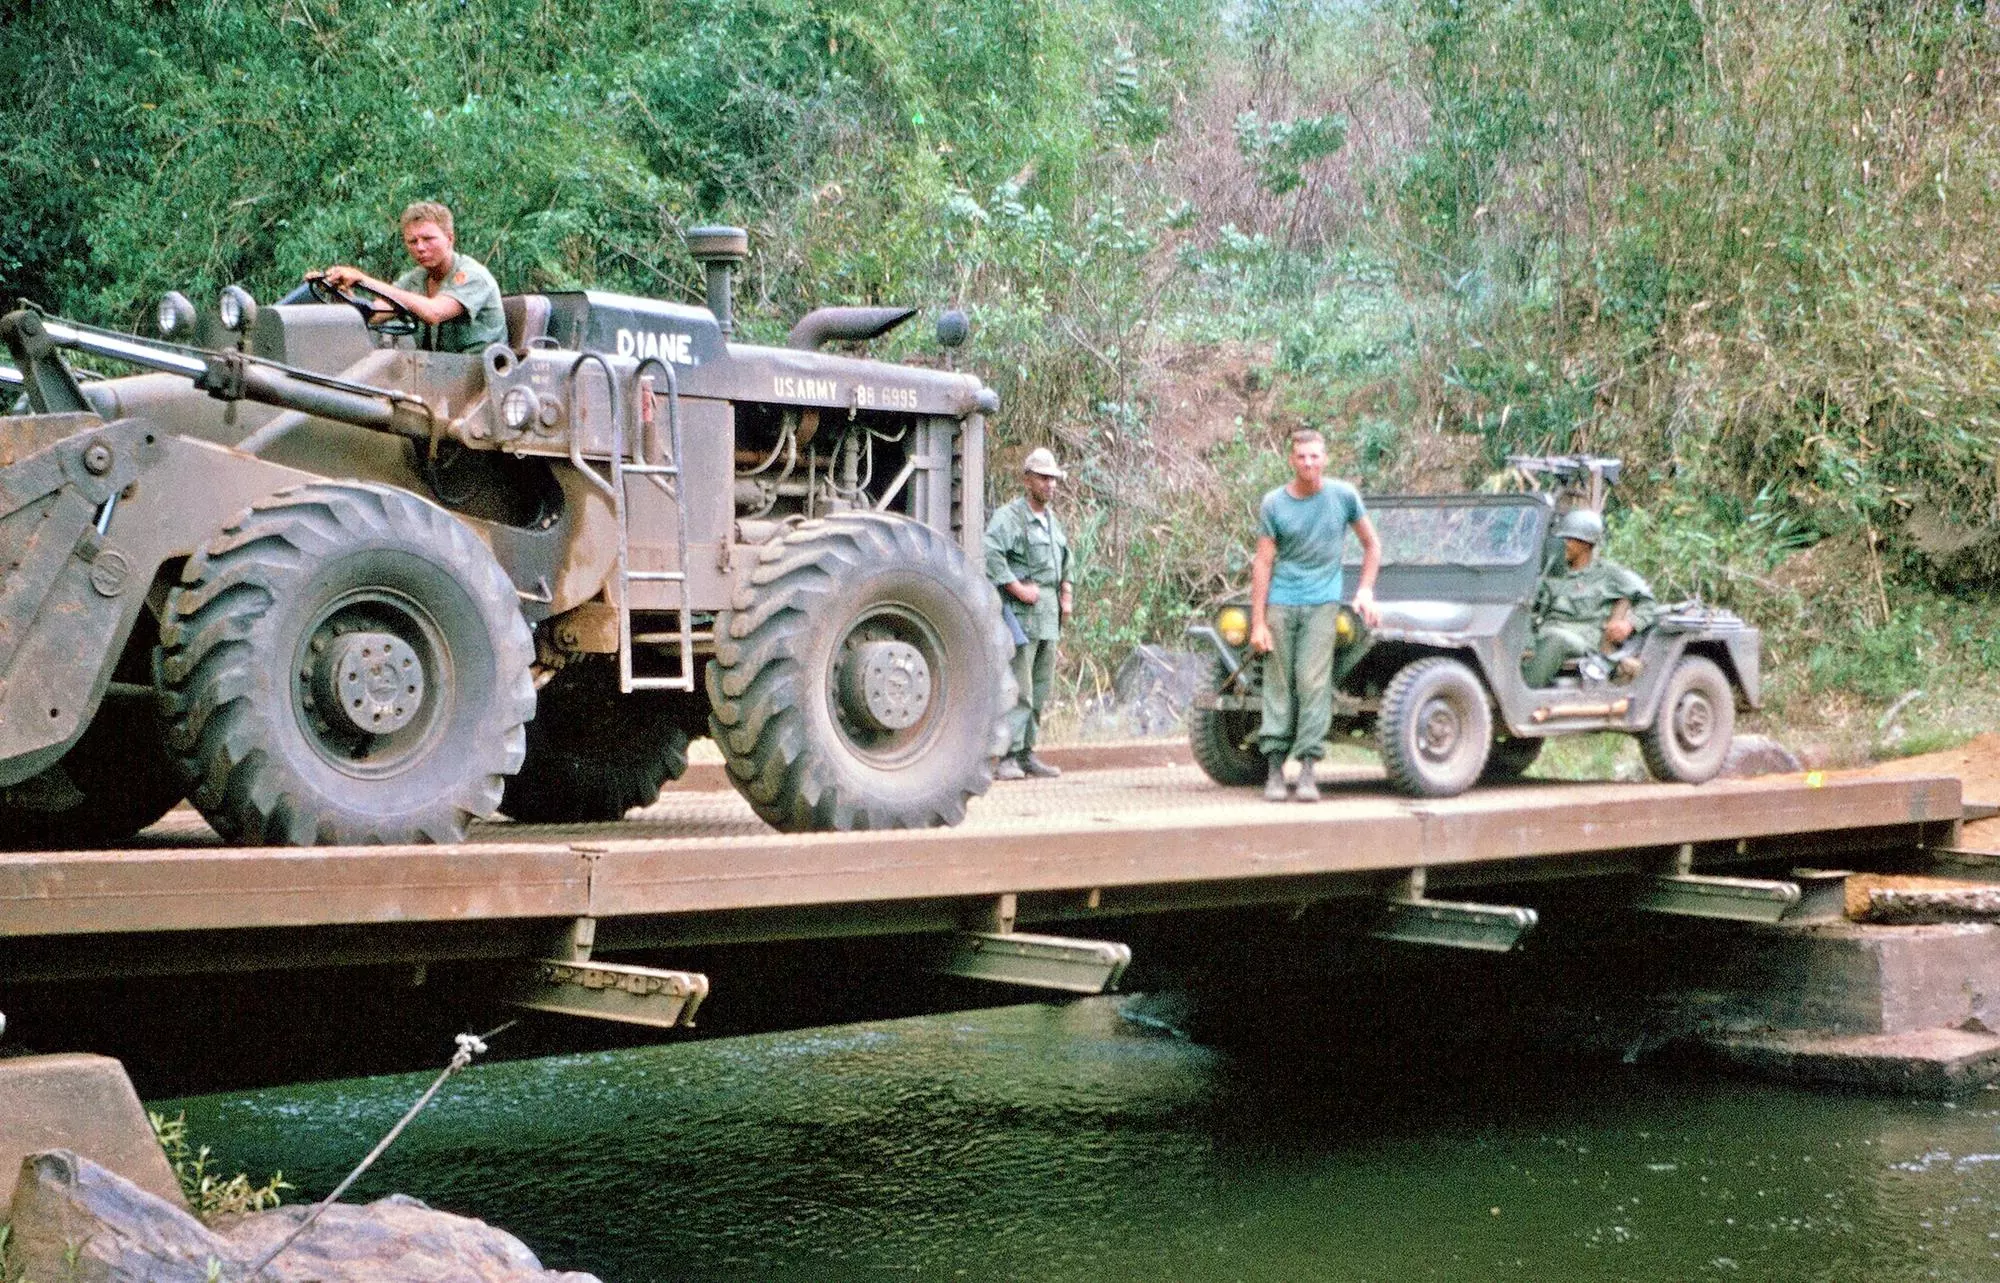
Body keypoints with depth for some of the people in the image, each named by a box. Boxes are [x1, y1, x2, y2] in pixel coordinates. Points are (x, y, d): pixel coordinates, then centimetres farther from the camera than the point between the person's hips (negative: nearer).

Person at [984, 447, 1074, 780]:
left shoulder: (1052, 520, 20)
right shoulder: (1009, 516, -9)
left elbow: (1066, 561, 34)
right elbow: (989, 551, -23)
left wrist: (1067, 593, 20)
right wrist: (1017, 587, -21)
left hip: (1049, 616, 9)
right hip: (1021, 614, -9)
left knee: (1040, 690, 10)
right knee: (1019, 689, -12)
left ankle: (1026, 753, 17)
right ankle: (1007, 757, -11)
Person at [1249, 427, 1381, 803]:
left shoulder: (1343, 496, 3)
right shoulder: (1273, 504, 1)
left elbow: (1371, 545, 15)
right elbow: (1263, 564, 0)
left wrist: (1365, 590, 4)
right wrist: (1258, 623, -5)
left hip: (1322, 602, 0)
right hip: (1281, 603, 1)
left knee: (1313, 682, -10)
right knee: (1279, 684, 0)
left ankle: (1307, 769, -9)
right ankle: (1275, 769, 3)